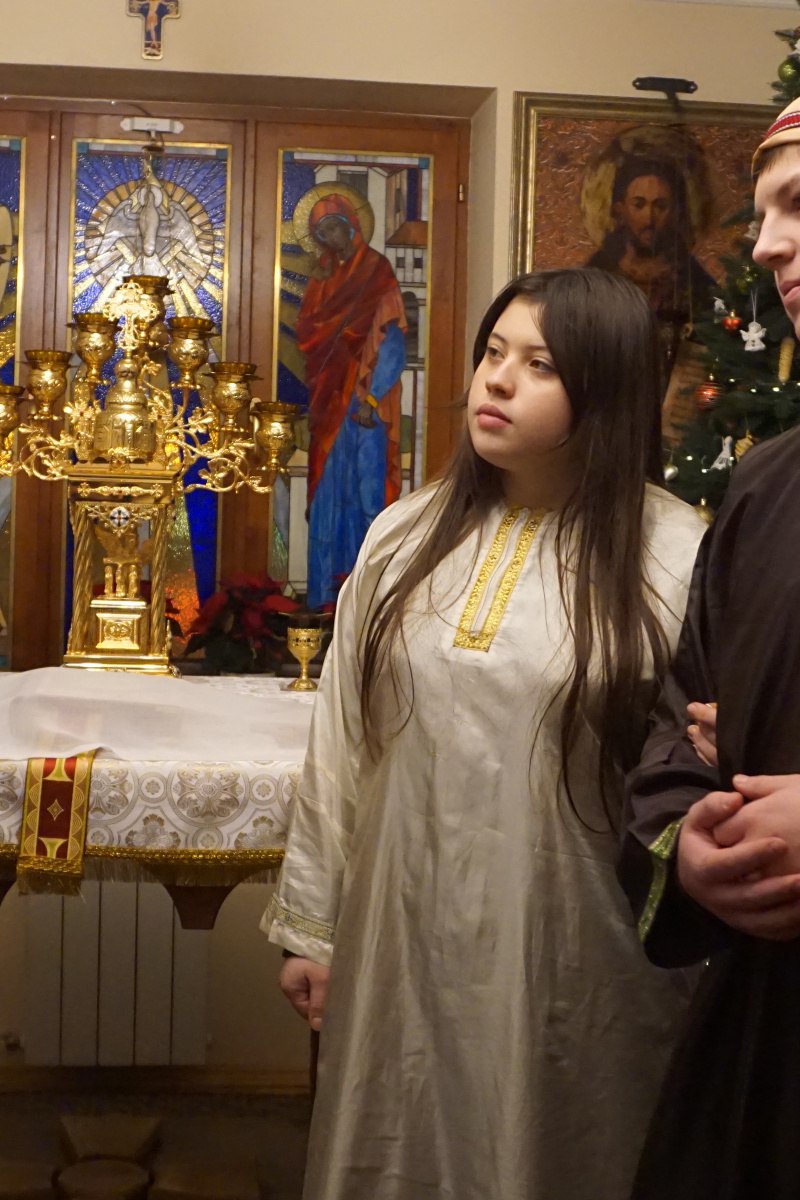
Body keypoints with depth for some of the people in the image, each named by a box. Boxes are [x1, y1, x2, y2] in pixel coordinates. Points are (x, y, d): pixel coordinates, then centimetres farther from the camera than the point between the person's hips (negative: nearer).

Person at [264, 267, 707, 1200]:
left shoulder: (676, 558, -10)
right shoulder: (405, 537, 3)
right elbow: (340, 741, 7)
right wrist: (310, 923, 9)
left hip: (569, 954, -3)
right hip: (403, 937, 4)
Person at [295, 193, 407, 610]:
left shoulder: (377, 270, -4)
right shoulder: (323, 275, 15)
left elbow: (392, 342, -10)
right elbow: (306, 332, 15)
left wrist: (370, 399, -17)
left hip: (365, 401, -6)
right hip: (330, 400, 6)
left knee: (367, 486, -7)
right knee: (327, 494, 5)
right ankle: (327, 588, 10)